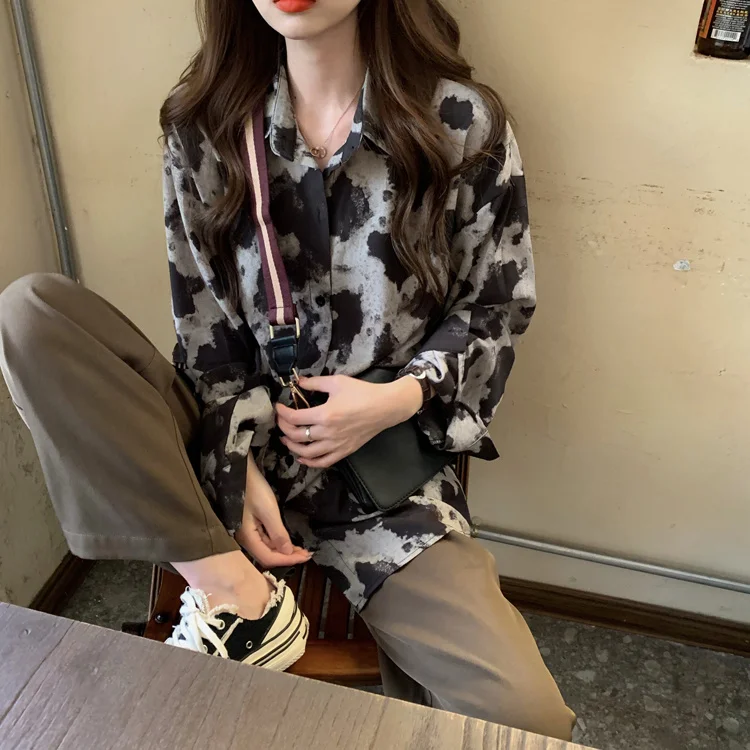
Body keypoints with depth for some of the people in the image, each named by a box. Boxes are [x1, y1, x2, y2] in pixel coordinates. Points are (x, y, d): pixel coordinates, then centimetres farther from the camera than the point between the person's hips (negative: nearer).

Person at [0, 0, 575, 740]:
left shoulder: (463, 123, -7)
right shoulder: (203, 122, 0)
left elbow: (497, 310, 2)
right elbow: (205, 326, 2)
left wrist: (403, 397, -15)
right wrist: (238, 467, -9)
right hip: (237, 446, 3)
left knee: (527, 721, -22)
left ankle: (410, 661, 13)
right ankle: (235, 590, -19)